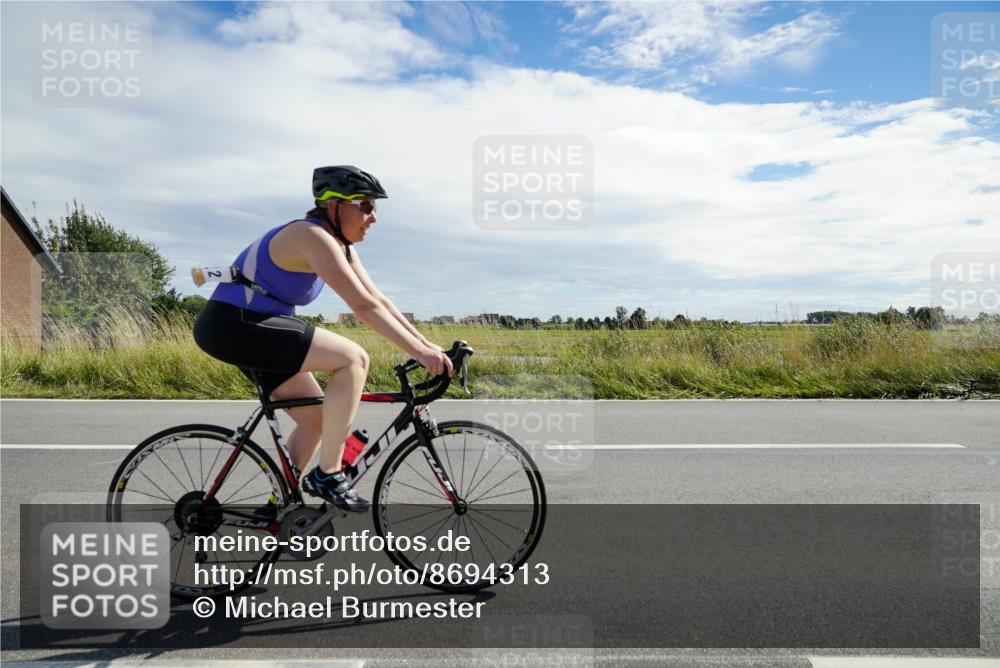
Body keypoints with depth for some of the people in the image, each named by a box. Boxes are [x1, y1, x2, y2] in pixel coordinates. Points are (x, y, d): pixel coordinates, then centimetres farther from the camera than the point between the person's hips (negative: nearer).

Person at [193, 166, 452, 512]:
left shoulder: (341, 246, 10)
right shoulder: (314, 236, -20)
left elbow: (379, 300, 8)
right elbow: (364, 306, -27)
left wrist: (426, 344, 0)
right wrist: (419, 352, -27)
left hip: (253, 329, 10)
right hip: (232, 325, -10)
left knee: (317, 419, 9)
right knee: (353, 358, -19)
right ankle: (327, 476, -11)